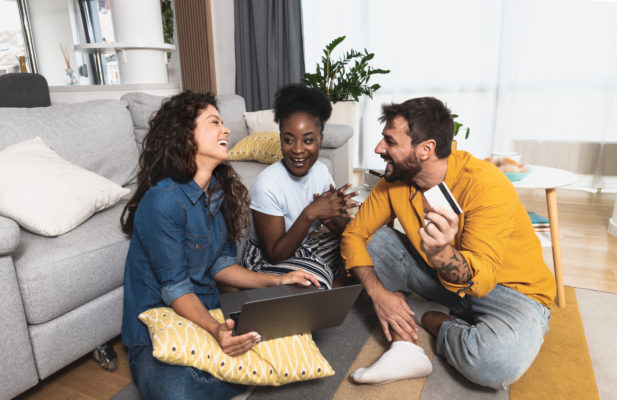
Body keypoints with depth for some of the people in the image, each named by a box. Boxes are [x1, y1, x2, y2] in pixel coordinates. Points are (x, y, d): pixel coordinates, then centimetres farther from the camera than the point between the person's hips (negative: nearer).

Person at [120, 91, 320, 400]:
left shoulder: (220, 191, 3)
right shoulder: (163, 200, -21)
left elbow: (220, 265, 5)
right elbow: (175, 288, -19)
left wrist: (276, 281, -6)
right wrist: (215, 330, -36)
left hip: (207, 314, 6)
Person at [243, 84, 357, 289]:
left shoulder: (320, 170, -6)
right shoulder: (267, 185, -26)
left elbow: (344, 230, -1)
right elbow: (274, 255, -23)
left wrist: (335, 212, -26)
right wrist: (310, 214, -35)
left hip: (304, 248, 7)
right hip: (267, 261, -7)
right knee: (317, 277, -32)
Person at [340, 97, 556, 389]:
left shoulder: (486, 185, -27)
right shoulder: (395, 181, -10)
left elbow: (481, 279, -31)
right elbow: (354, 234, -6)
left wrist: (441, 253, -53)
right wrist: (378, 291, -21)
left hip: (511, 289, -4)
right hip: (444, 280, 5)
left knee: (497, 360, -37)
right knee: (374, 240, -11)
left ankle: (426, 316, -5)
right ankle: (406, 348, -20)